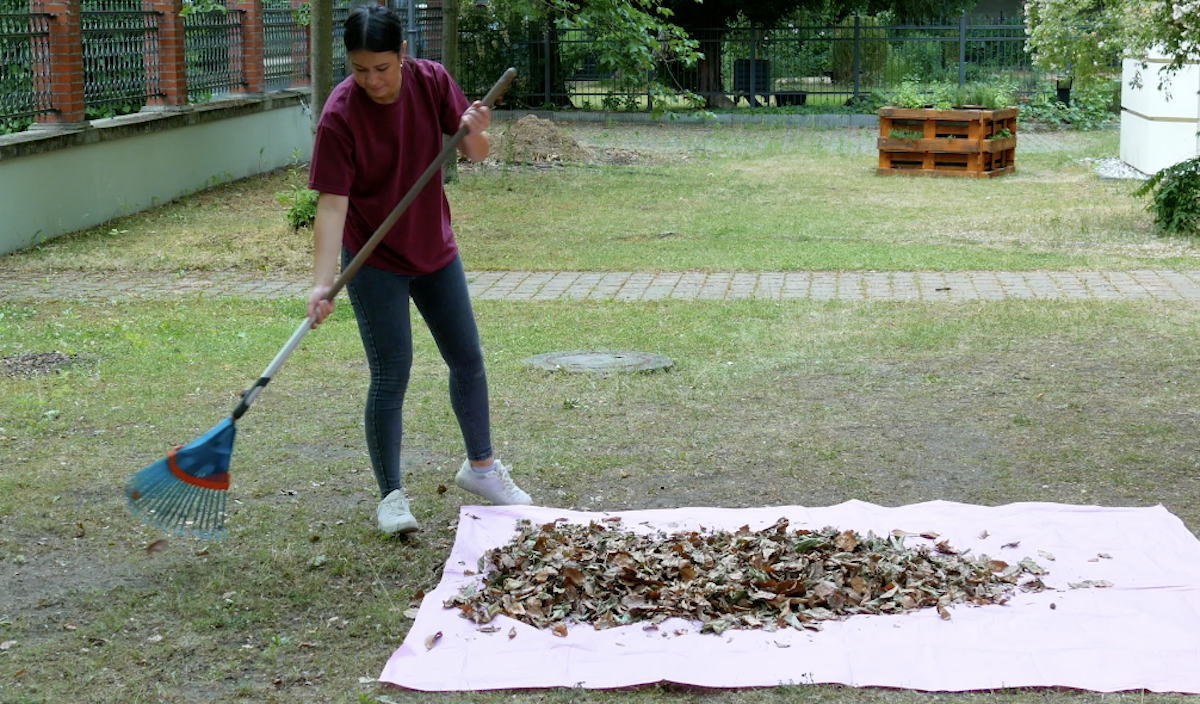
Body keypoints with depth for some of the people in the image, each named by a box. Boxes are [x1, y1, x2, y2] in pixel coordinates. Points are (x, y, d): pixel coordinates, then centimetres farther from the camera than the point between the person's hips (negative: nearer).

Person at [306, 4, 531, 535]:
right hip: (374, 261, -5)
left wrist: (473, 134, -27)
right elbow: (332, 203, -26)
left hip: (435, 249, 5)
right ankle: (391, 496, 7)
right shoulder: (340, 116, -23)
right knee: (391, 376, -6)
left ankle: (480, 466, 34)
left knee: (468, 360, 14)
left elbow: (474, 154, -3)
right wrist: (322, 282, -34)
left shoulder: (432, 82, -11)